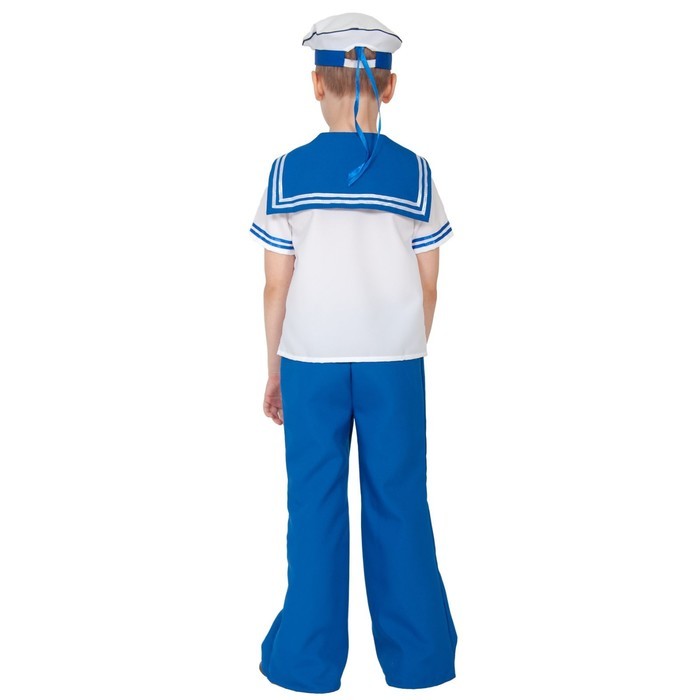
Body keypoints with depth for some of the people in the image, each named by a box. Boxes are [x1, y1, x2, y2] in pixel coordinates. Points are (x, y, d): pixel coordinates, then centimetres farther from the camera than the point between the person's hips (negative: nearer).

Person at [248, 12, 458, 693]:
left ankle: (308, 660, 20)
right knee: (400, 503, 10)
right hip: (394, 361, 1)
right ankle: (418, 656, 22)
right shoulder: (414, 172, -3)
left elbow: (277, 286, -3)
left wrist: (275, 371, 8)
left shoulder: (288, 171, -5)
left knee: (315, 507, 9)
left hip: (311, 361, 0)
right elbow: (428, 286, 0)